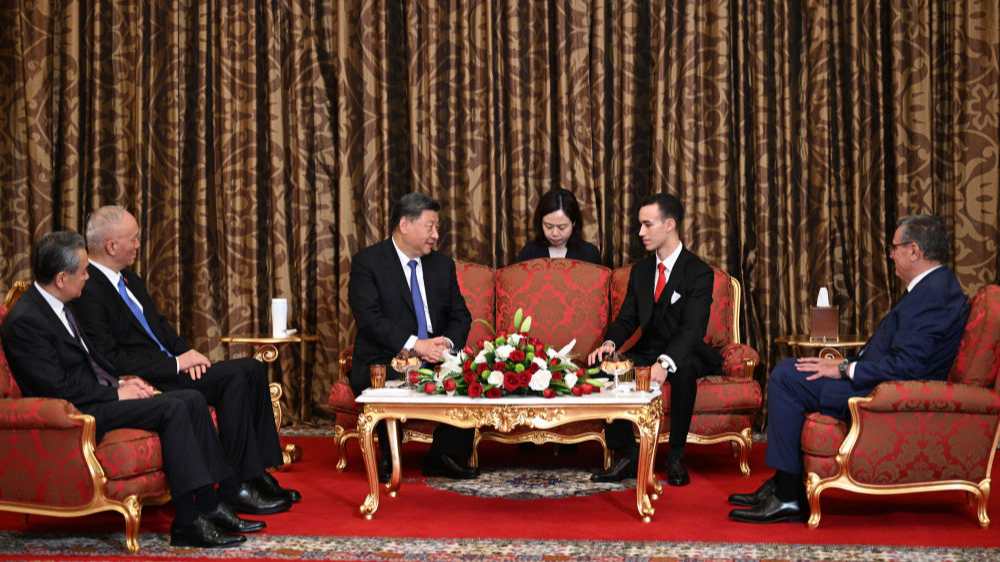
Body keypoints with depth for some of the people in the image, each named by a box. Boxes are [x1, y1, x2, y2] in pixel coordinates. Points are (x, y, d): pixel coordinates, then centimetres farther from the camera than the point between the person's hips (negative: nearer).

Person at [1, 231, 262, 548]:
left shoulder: (56, 306, 14)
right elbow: (59, 387, -21)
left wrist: (120, 380, 7)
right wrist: (116, 393, -14)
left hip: (99, 396, 10)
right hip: (78, 414, -10)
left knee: (193, 400, -3)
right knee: (172, 409, -24)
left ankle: (208, 506, -4)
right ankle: (187, 523, -23)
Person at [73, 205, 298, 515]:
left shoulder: (129, 280, 15)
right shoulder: (87, 292, -16)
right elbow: (111, 361, -21)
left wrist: (186, 352, 1)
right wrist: (176, 364, -18)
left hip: (169, 368, 10)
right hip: (143, 384, -10)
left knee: (253, 369, -1)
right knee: (232, 376, -24)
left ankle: (257, 475, -1)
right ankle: (235, 487, -18)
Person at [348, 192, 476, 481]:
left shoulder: (443, 264, 16)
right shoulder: (367, 261, -2)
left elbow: (460, 315, 11)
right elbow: (368, 317, -14)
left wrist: (447, 343, -12)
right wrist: (414, 345, -23)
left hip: (435, 361, 5)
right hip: (383, 363, -5)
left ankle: (443, 457, -7)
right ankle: (390, 460, -12)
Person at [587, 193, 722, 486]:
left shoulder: (699, 272, -12)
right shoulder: (640, 270, 9)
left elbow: (693, 328, -25)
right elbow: (627, 318, 7)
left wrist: (665, 362, -43)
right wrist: (610, 343, -18)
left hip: (684, 356, -6)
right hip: (647, 352, 6)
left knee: (683, 371, -40)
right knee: (601, 364, -20)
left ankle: (676, 457, -23)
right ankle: (628, 456, -16)